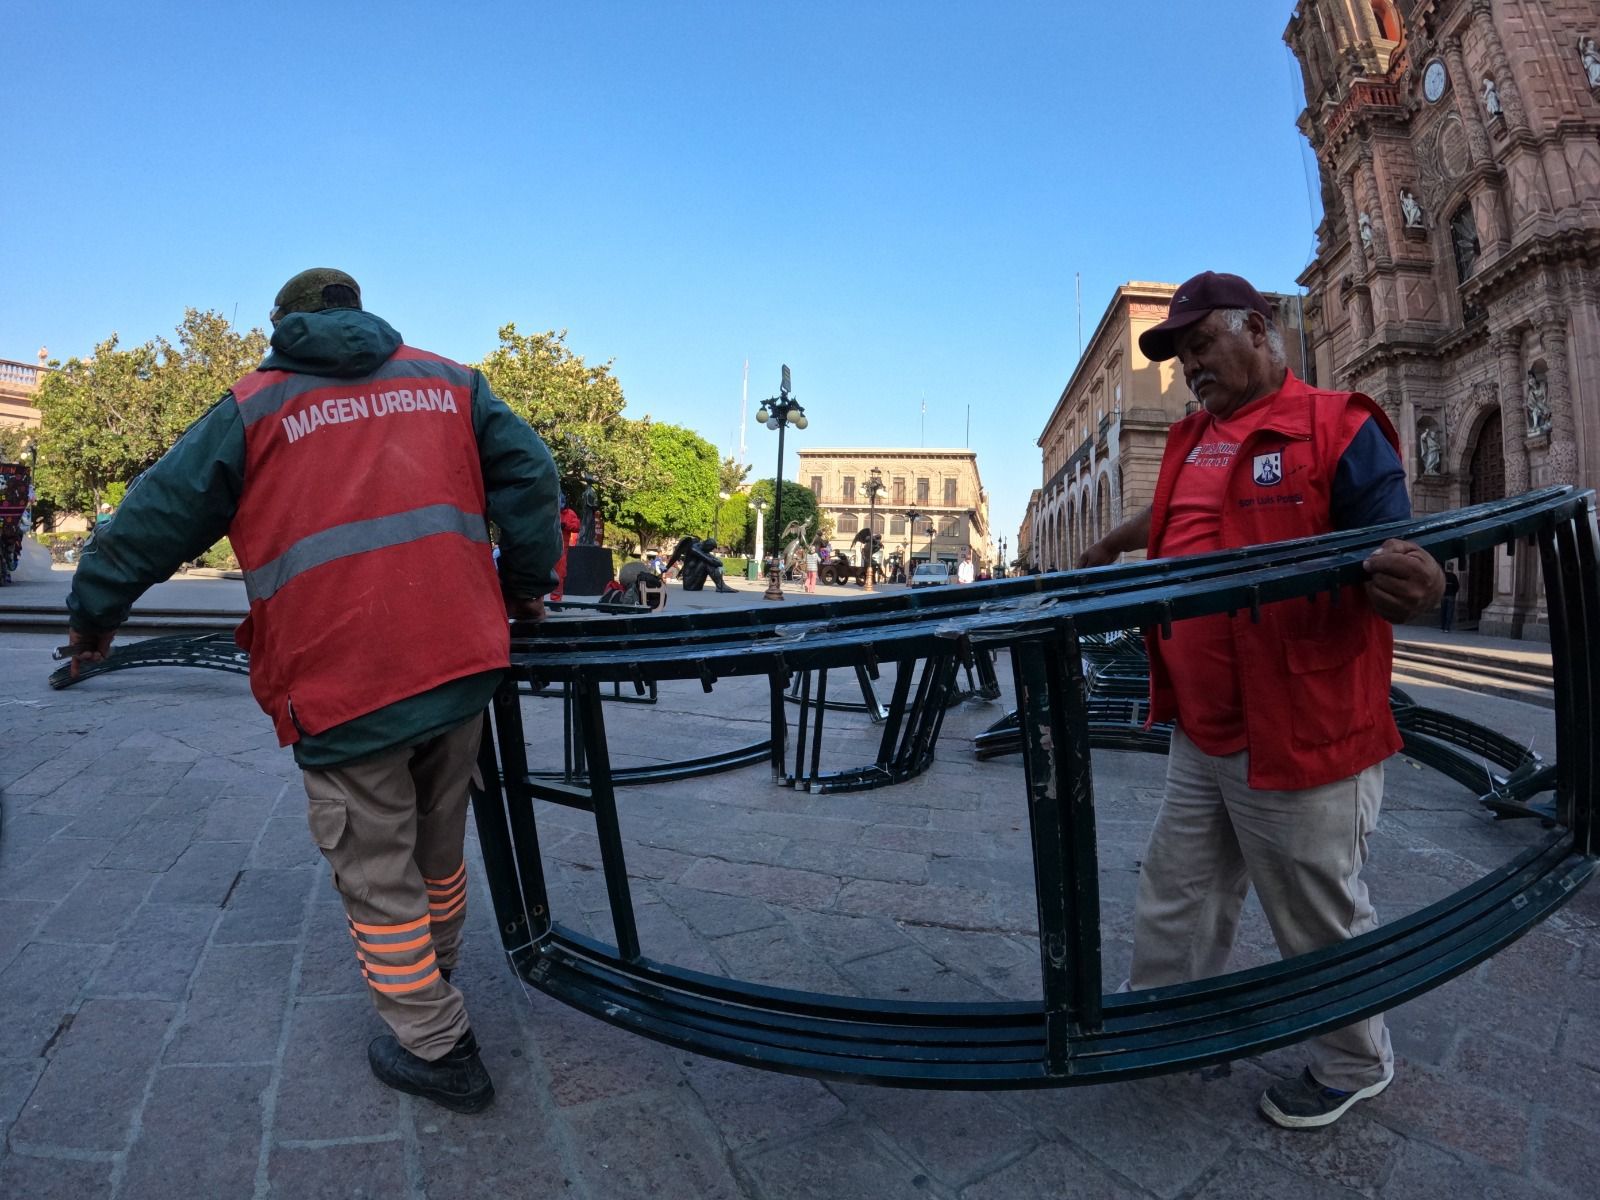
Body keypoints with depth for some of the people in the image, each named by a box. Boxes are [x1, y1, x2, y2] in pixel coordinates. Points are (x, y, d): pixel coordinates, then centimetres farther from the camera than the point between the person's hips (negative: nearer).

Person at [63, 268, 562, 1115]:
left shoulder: (251, 409, 10)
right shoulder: (449, 381, 15)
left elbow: (152, 520, 12)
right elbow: (529, 473, 8)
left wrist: (93, 615, 27)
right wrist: (526, 584, 17)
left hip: (342, 687, -3)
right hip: (463, 664, 4)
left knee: (378, 877, 12)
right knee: (439, 847, 23)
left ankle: (435, 1048, 23)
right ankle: (435, 976, 45)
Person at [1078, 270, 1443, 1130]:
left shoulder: (1336, 428, -10)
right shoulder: (1189, 441, 11)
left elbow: (1395, 559, -14)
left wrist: (1416, 586, -35)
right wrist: (1104, 551, 39)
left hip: (1300, 737, -6)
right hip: (1200, 735, 7)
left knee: (1320, 918, 15)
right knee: (1175, 905, 18)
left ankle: (1354, 1066, 40)